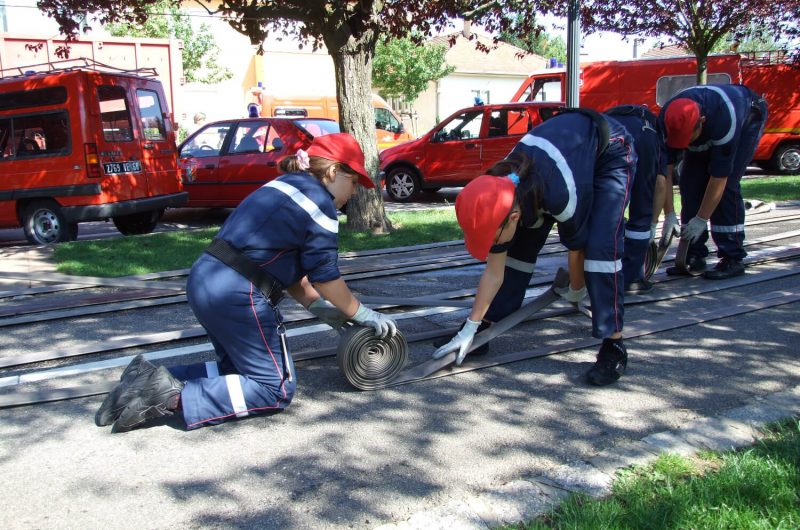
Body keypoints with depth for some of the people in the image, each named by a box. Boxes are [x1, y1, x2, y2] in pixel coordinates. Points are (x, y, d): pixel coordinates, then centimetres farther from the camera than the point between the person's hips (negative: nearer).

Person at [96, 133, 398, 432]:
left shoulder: (287, 186, 21)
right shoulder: (318, 200, -7)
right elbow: (324, 275, -6)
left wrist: (317, 306, 18)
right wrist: (362, 314, 6)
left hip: (204, 280, 10)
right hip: (236, 295, -10)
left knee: (242, 369, 23)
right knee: (276, 389, 2)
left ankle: (153, 381, 9)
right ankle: (175, 397, -10)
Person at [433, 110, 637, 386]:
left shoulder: (561, 195, -43)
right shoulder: (498, 193, -23)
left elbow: (576, 246, -22)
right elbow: (494, 272, -13)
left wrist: (576, 290, -3)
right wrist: (470, 329, -12)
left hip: (610, 155, -5)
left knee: (601, 244, -25)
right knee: (521, 244, -3)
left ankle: (614, 346, -17)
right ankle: (484, 327, 7)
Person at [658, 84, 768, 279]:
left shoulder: (724, 119, -44)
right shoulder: (667, 122, -32)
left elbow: (719, 176, -37)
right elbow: (664, 171, -26)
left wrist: (701, 219, -32)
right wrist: (669, 216, -28)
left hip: (747, 119, -5)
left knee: (727, 184, -20)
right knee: (689, 183, -9)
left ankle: (733, 259, -13)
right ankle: (693, 256, -1)